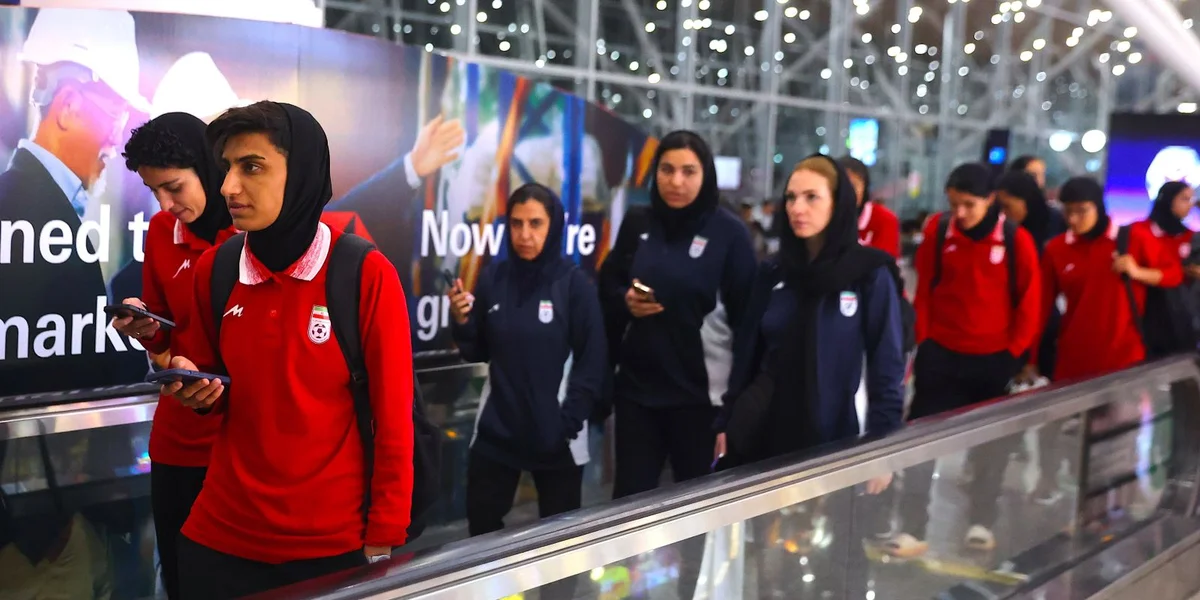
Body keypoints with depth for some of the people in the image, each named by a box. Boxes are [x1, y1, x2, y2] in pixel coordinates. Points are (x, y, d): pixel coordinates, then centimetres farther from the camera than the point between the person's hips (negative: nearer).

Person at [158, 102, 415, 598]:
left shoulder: (367, 275, -14)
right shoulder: (213, 269, -1)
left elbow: (393, 420, -9)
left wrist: (382, 540, -7)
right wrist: (198, 389, -8)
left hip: (332, 544, -4)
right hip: (220, 537, 4)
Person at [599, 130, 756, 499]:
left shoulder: (729, 232, -6)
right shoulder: (637, 224, 6)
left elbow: (745, 315, -6)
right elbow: (608, 287, 17)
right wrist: (625, 300, -7)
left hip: (701, 392, -3)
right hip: (636, 385, 3)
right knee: (629, 494, 7)